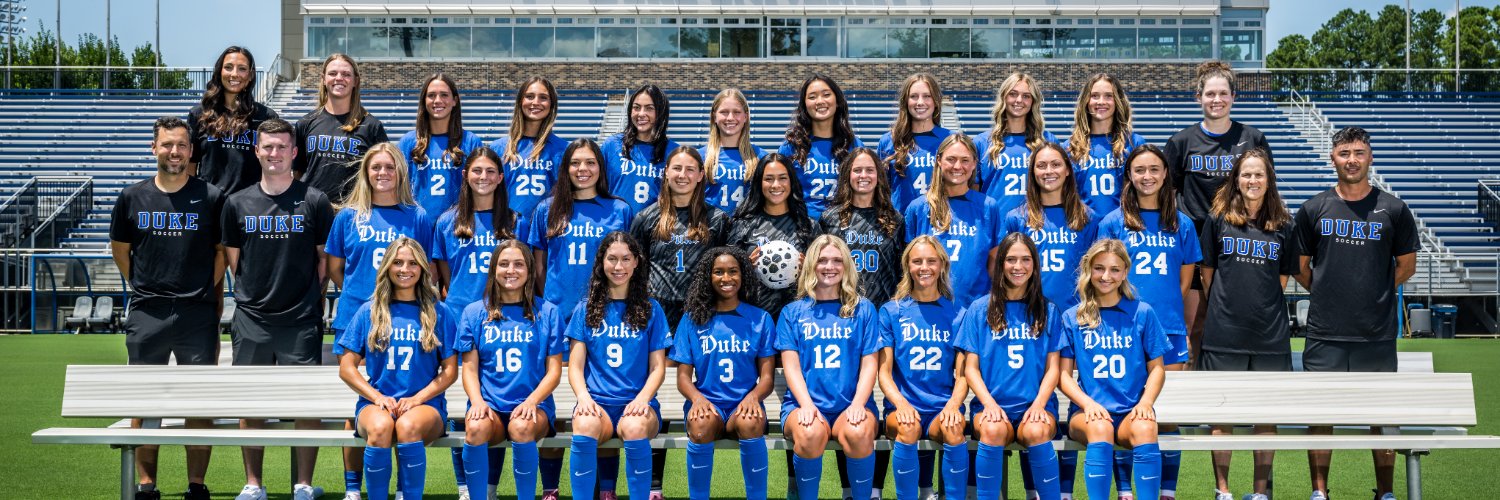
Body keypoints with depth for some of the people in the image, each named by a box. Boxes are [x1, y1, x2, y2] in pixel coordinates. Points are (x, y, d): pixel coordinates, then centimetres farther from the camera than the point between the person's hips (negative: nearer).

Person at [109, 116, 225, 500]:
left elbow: (222, 251, 9)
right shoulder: (133, 198, 5)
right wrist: (144, 286, 14)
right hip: (146, 314, 2)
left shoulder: (211, 198, 0)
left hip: (198, 314, -2)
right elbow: (119, 248, 17)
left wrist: (209, 291, 6)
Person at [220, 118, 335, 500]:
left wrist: (310, 295, 2)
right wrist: (251, 293, 7)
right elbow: (232, 258, 14)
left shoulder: (314, 201, 0)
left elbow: (325, 258, 5)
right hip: (251, 320, 2)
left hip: (301, 321, -2)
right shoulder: (237, 203, 6)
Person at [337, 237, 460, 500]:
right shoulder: (368, 312, 11)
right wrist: (377, 397, -7)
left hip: (425, 403, -1)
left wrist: (417, 398, -8)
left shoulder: (439, 313, 9)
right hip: (376, 402, 1)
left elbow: (450, 370, 7)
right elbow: (346, 368, 9)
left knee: (408, 426, -37)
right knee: (380, 428, -36)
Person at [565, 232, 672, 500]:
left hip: (638, 402, 0)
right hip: (597, 401, 1)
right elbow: (575, 366, 7)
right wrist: (583, 396, -14)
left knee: (635, 428, -36)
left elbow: (658, 367, 7)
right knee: (585, 426, -35)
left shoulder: (651, 310, 11)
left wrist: (642, 398, -13)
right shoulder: (585, 309, 12)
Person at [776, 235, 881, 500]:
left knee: (859, 433, -35)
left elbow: (869, 363, 5)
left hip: (851, 403, 0)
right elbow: (791, 365, 3)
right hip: (804, 402, 0)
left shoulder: (863, 310, 12)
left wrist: (858, 404, -12)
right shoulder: (793, 312, 12)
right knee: (810, 433, -36)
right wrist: (806, 405, -15)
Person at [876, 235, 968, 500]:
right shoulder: (891, 312, 8)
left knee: (954, 429, -33)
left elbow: (962, 374, 7)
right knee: (908, 428, -34)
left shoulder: (957, 314, 10)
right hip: (903, 404, 0)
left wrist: (953, 405, -15)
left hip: (943, 408, 1)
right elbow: (884, 372, 4)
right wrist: (901, 404, -15)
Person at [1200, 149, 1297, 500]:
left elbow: (1282, 279, 12)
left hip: (1270, 335, 1)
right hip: (1224, 332, -1)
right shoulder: (1218, 219, 3)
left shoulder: (1283, 226, 6)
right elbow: (1207, 272, 9)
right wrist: (1223, 306, 8)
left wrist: (1265, 307, 6)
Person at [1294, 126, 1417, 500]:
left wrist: (1374, 293, 6)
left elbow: (1406, 266, 10)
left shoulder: (1393, 210, 3)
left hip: (1378, 334, 0)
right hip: (1324, 333, 0)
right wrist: (1329, 294, 6)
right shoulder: (1313, 209, 4)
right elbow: (1301, 268, 11)